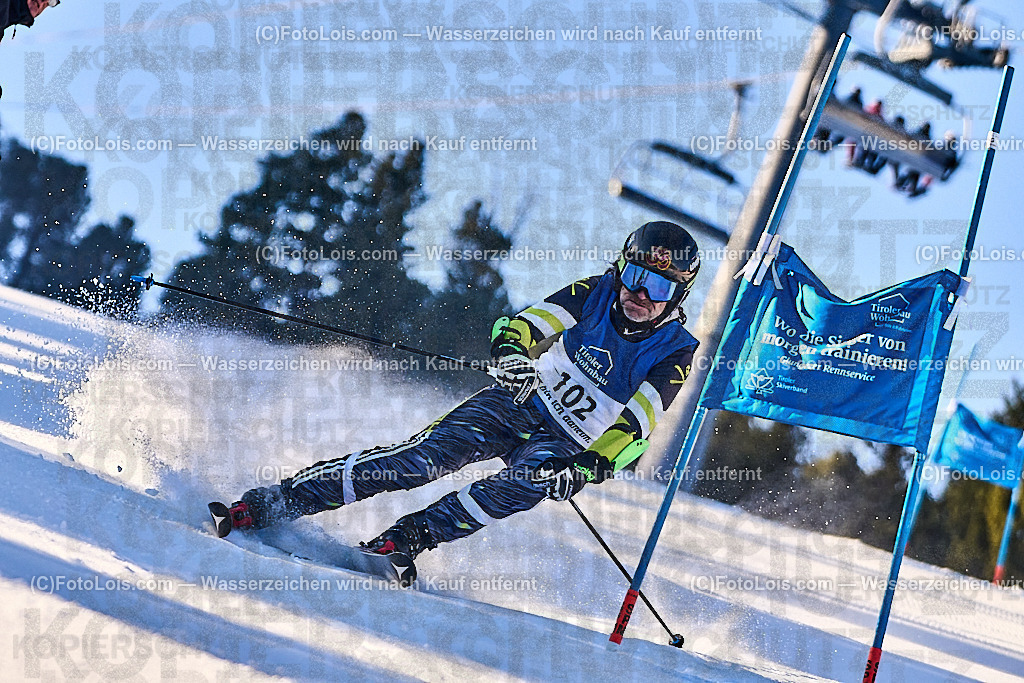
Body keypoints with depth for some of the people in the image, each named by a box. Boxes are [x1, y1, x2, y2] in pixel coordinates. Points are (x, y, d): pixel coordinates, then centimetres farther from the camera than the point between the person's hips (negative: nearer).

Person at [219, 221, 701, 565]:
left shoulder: (675, 353, -11)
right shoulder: (596, 294, -4)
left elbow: (634, 426, -18)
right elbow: (526, 324, -11)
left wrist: (591, 466, -35)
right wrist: (510, 353, -34)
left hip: (567, 444, -1)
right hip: (519, 401, 1)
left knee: (529, 482, -37)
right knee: (426, 455, -22)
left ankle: (409, 536, -33)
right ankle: (281, 500, -22)